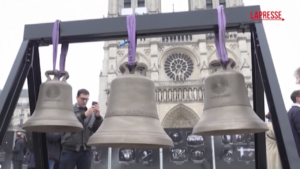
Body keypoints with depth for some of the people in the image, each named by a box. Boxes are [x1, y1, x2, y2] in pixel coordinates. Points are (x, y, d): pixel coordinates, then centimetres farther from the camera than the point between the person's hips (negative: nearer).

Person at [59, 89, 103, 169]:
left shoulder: (91, 113, 11)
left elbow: (96, 129, 3)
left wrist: (98, 116, -16)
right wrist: (84, 114, -25)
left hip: (86, 150, 2)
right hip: (69, 149, -2)